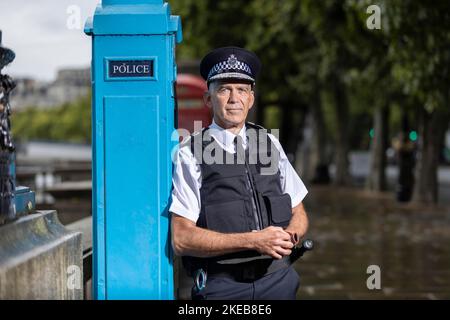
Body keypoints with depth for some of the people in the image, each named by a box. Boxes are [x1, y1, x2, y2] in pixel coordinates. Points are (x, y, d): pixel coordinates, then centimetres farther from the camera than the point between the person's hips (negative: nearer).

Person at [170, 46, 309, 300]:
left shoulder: (270, 144, 8)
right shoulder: (191, 154, -6)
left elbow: (299, 215, 14)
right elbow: (182, 239, -12)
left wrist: (288, 237, -9)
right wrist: (253, 241, -18)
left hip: (278, 279, 4)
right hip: (222, 286, -4)